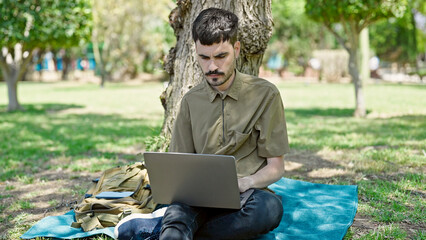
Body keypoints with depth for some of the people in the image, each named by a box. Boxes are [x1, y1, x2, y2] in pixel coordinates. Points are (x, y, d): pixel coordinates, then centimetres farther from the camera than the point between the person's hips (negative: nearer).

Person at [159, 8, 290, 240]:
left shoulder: (265, 94, 2)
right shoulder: (191, 101, 13)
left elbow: (275, 167, 3)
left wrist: (245, 182, -18)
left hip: (247, 195, -1)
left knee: (270, 206, -37)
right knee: (177, 210, -35)